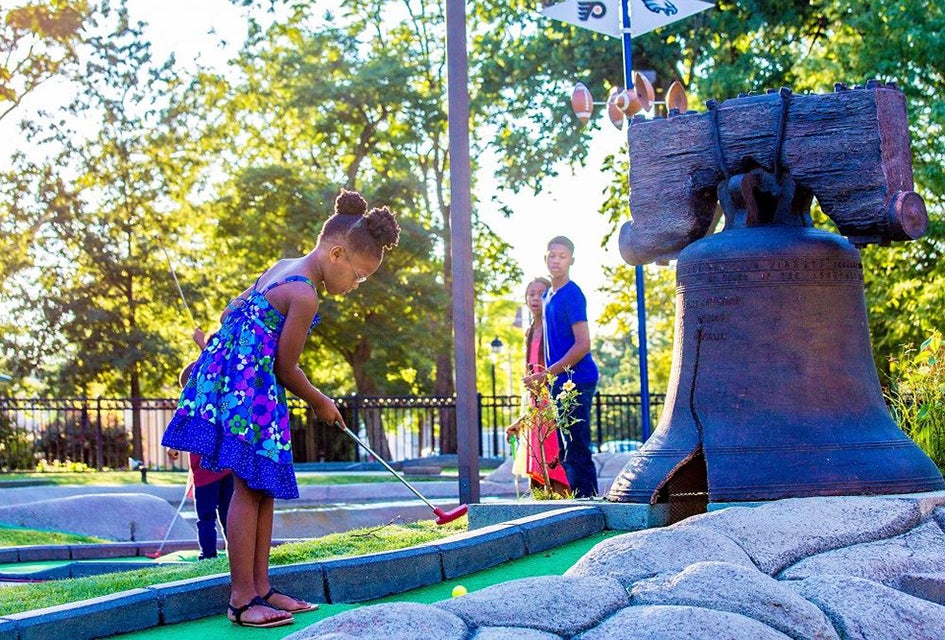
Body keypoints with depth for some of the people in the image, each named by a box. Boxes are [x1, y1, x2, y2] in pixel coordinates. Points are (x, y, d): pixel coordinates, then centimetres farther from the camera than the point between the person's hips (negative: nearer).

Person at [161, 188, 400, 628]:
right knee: (250, 489, -7)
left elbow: (235, 307, 22)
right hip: (248, 393, -10)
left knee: (262, 489, 12)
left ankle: (260, 588, 16)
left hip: (235, 387, 10)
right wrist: (320, 403, 6)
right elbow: (286, 368, -10)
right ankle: (242, 599, -4)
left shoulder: (280, 268, 12)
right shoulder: (304, 296, -17)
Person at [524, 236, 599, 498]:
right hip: (559, 383, 9)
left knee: (577, 453, -9)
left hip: (576, 381, -9)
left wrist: (547, 374, -16)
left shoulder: (572, 295, -11)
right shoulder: (548, 296, 16)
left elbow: (583, 345, -18)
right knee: (568, 454, 13)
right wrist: (543, 377, 13)